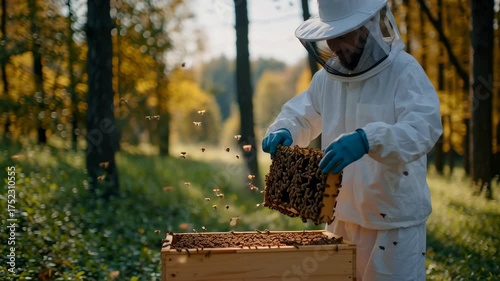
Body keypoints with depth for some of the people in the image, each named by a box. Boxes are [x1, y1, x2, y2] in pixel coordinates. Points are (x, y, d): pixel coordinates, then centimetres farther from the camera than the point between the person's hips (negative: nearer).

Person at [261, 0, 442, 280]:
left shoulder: (404, 71, -14)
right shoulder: (327, 77, 6)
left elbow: (424, 126, -29)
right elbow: (299, 116, 17)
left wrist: (367, 140, -45)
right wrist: (283, 131, -7)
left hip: (394, 220, -6)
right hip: (342, 216, 7)